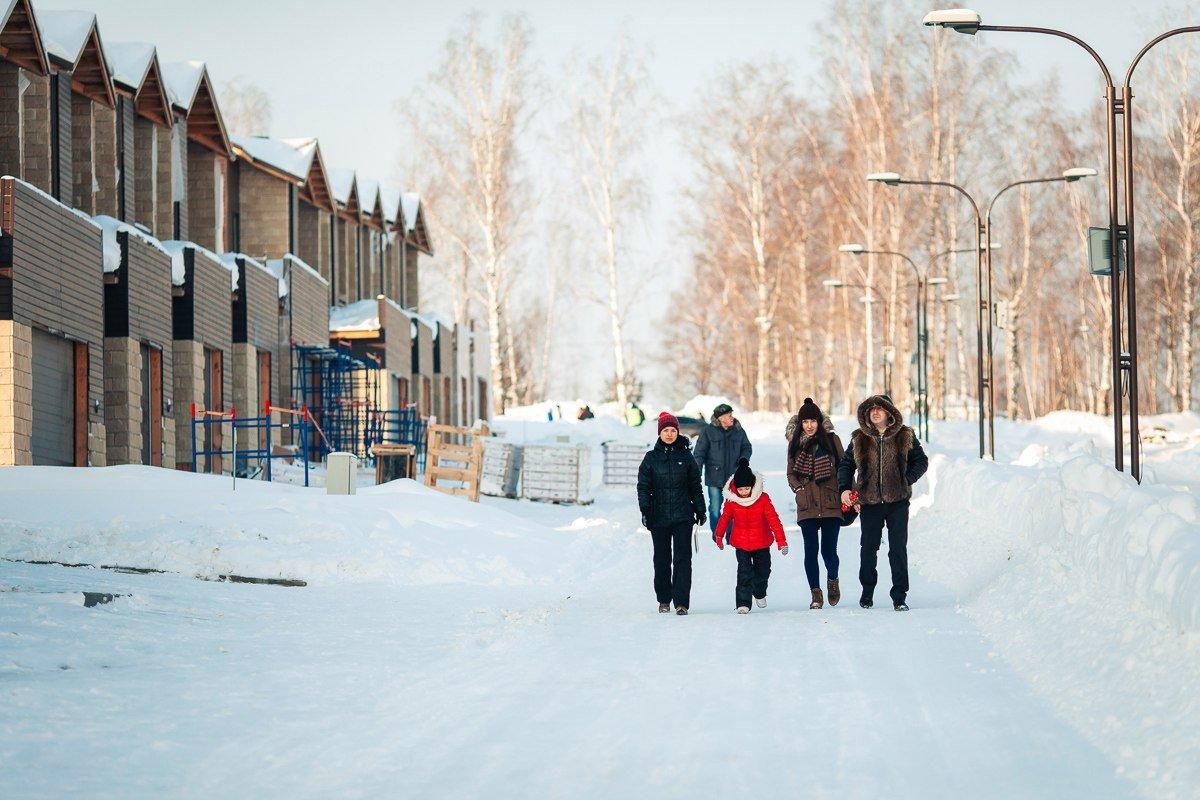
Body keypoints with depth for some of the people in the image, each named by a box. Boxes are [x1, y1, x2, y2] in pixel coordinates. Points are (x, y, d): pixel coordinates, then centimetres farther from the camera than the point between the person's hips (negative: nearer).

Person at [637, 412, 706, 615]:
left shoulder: (686, 457, 6)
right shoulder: (651, 458, 5)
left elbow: (695, 486, 12)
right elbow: (643, 486, 5)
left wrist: (700, 510, 11)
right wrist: (645, 510, -6)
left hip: (683, 516, -1)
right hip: (659, 517, 1)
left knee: (682, 558, -9)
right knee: (662, 560, 7)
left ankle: (681, 602, -12)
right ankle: (664, 600, 19)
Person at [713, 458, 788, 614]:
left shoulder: (763, 498, -16)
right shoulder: (731, 500, -12)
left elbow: (774, 520, -14)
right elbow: (724, 518, 6)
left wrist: (781, 542, -17)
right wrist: (718, 536, 19)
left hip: (761, 543, 1)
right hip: (741, 544, -1)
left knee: (763, 570, 16)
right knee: (744, 573, -11)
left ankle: (760, 593, 44)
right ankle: (743, 603, -9)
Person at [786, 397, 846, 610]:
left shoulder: (831, 440, 4)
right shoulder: (795, 444, 10)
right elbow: (791, 473, 16)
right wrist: (799, 489, -2)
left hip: (831, 503, -1)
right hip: (807, 505, 1)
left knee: (829, 550, -3)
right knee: (811, 550, -5)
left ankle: (832, 579, 28)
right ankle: (816, 594, 4)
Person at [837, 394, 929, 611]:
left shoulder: (904, 436, 4)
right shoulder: (859, 439, 7)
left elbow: (921, 461, 8)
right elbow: (845, 465, 13)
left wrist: (906, 480, -7)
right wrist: (845, 488, -2)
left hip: (897, 501, -2)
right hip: (869, 503, 2)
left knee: (898, 549, -4)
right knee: (868, 548, 7)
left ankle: (899, 597, 0)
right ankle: (867, 591, 24)